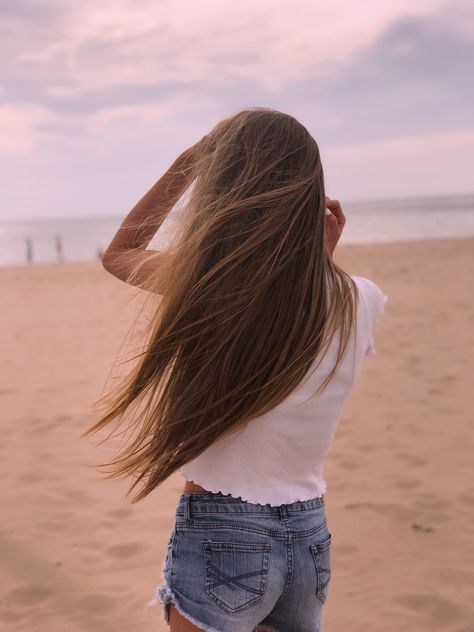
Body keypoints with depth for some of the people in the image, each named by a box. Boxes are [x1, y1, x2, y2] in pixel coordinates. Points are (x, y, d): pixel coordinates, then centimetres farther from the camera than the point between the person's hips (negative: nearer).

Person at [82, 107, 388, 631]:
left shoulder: (206, 279, -17)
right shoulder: (360, 303, -8)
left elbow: (117, 255, 5)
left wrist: (185, 165, 6)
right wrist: (322, 257, 10)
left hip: (219, 534, -4)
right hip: (310, 535, 5)